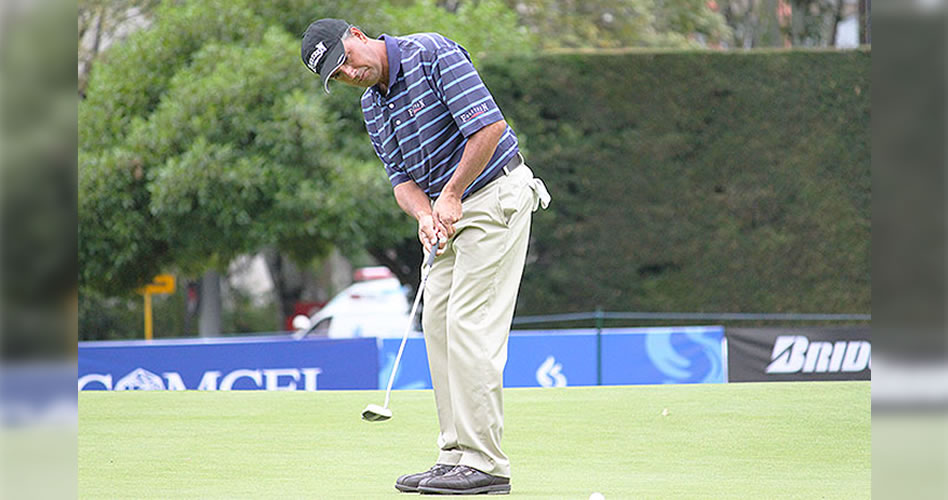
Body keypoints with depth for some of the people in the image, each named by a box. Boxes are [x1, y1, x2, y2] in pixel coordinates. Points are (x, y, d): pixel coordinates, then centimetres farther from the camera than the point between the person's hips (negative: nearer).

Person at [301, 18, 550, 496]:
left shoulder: (432, 54, -16)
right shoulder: (373, 106, 9)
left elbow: (490, 125, -22)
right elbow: (402, 178, 8)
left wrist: (451, 196, -18)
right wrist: (424, 215, -14)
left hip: (496, 193, -9)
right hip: (453, 211, 9)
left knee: (469, 322, -13)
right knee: (437, 322, 6)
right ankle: (457, 455, 10)